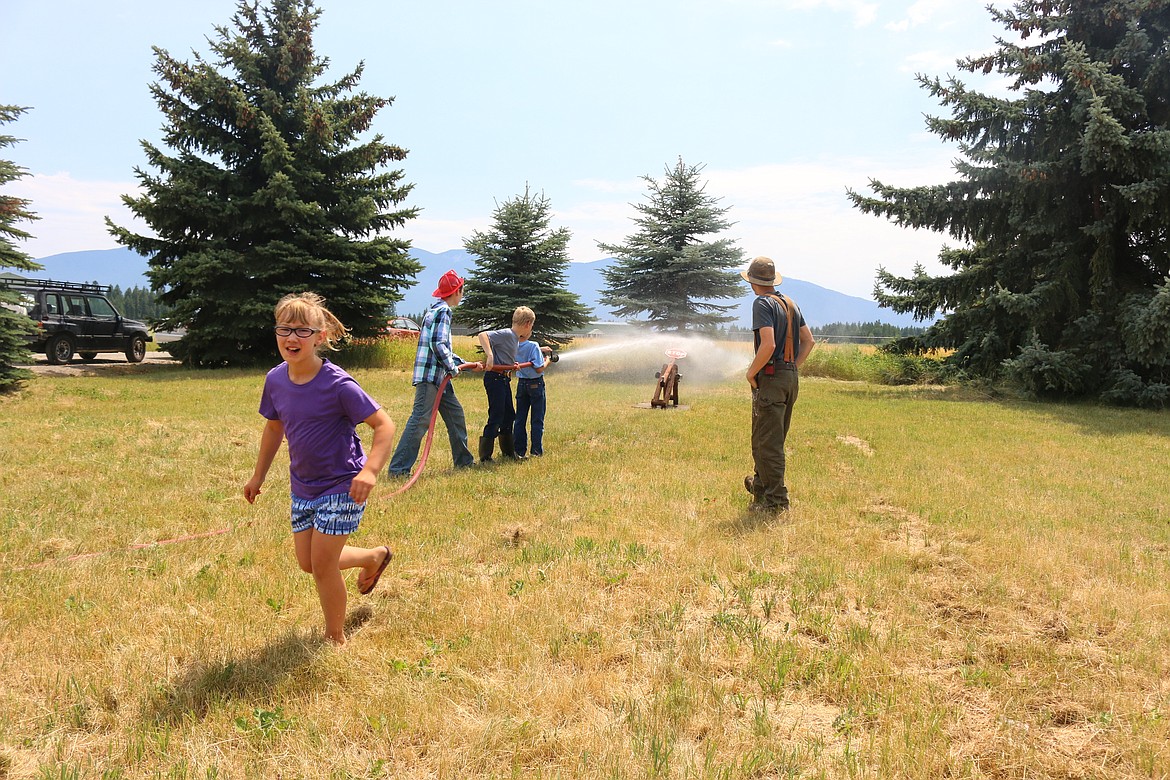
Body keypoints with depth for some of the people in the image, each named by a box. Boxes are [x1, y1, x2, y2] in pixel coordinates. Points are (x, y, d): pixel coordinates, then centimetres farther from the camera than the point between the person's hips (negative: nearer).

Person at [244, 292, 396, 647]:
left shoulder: (338, 384, -24)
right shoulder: (275, 380, -5)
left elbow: (384, 424, -21)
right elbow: (274, 427, 13)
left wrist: (370, 471, -36)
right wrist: (258, 476, 19)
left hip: (341, 486, -7)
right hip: (303, 486, 7)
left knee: (322, 565, -2)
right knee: (307, 563, 16)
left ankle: (336, 638, 22)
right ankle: (375, 556, 41)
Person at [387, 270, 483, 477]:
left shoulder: (438, 310, 20)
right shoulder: (442, 311, -11)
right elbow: (438, 345, -21)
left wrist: (466, 364, 25)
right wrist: (453, 368, -10)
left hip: (439, 376, 10)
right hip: (430, 376, -10)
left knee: (456, 414, 16)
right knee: (420, 420, -11)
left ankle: (463, 460, 27)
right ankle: (398, 468, -9)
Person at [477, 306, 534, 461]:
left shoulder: (515, 338, 14)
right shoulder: (506, 334, -15)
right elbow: (483, 335, -27)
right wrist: (489, 355, -38)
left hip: (504, 379, 10)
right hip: (495, 378, -10)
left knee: (508, 415, 18)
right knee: (496, 418, -8)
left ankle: (508, 452, 32)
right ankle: (485, 457, -2)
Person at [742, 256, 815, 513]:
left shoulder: (762, 303, -11)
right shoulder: (790, 303, 14)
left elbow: (768, 344, -23)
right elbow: (809, 341, 17)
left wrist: (751, 372, -12)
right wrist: (794, 366, 16)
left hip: (771, 378, -9)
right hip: (792, 377, 9)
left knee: (767, 442, -3)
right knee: (774, 439, 20)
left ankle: (775, 500, 0)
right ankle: (761, 485, 34)